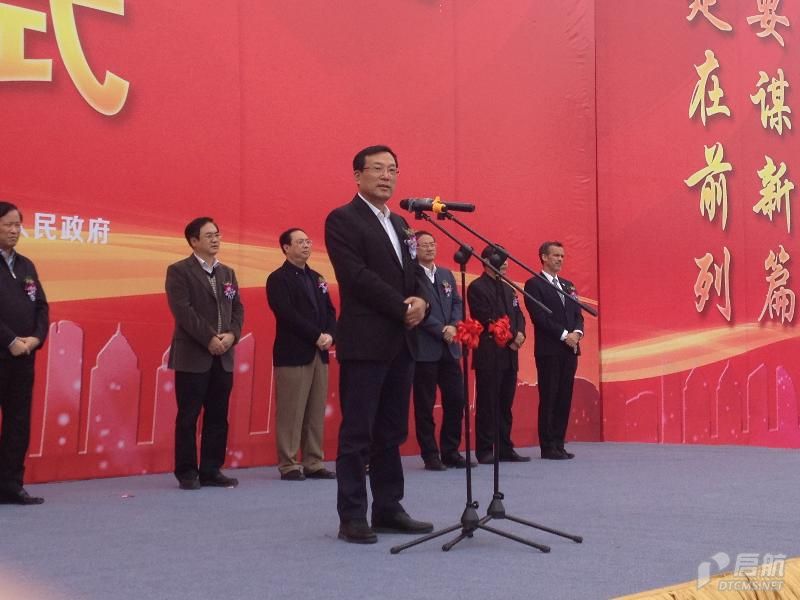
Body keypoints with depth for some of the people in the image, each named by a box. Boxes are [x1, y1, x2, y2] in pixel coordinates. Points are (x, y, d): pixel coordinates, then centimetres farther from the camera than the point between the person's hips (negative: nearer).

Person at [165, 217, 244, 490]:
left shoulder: (227, 273, 16)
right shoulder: (179, 271, -3)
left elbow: (237, 308, 12)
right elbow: (183, 310, -13)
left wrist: (231, 335, -7)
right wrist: (209, 339, -17)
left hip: (223, 357, 6)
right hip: (192, 356, -6)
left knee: (218, 417, 7)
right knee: (188, 416, -1)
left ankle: (211, 470, 14)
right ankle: (187, 473, 6)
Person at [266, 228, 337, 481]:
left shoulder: (316, 278, 18)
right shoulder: (278, 279, -4)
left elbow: (330, 311, 13)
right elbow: (287, 315, -15)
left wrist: (330, 335, -5)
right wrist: (317, 336, -16)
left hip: (319, 354, 7)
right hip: (293, 354, -7)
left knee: (316, 413, 6)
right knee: (291, 413, -5)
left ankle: (314, 464, 12)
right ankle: (288, 465, 1)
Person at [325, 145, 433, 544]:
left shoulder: (400, 224, 19)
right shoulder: (342, 219, -5)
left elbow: (413, 274, 18)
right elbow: (357, 276, -15)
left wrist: (420, 302, -5)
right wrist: (403, 308, -13)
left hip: (401, 343, 8)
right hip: (365, 342, -8)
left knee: (392, 433, 11)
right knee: (357, 433, -4)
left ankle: (388, 510, 18)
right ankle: (352, 517, 2)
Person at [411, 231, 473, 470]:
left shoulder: (446, 275, 15)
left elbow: (457, 302, 13)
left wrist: (453, 326, -5)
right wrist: (441, 330, -13)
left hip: (449, 348, 7)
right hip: (425, 349, -6)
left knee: (456, 400, 6)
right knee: (425, 405, 1)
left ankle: (450, 452, 16)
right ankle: (430, 456, 9)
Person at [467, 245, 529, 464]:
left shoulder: (507, 288, 19)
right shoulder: (477, 288, -6)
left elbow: (518, 314, 15)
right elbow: (487, 320, -13)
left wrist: (520, 333, -6)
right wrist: (510, 339, -13)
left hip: (509, 355, 7)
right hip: (489, 356, -7)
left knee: (505, 405, 9)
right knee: (487, 404, -3)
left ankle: (505, 449, 15)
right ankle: (485, 451, 2)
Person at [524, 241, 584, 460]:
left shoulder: (568, 285, 19)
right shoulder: (534, 284, -3)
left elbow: (578, 314, 15)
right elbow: (539, 316, -12)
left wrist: (577, 332, -6)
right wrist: (564, 335, -16)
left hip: (570, 350, 7)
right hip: (549, 350, -7)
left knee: (565, 399, 6)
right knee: (549, 399, -3)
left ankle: (559, 444, 11)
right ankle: (548, 447, 1)